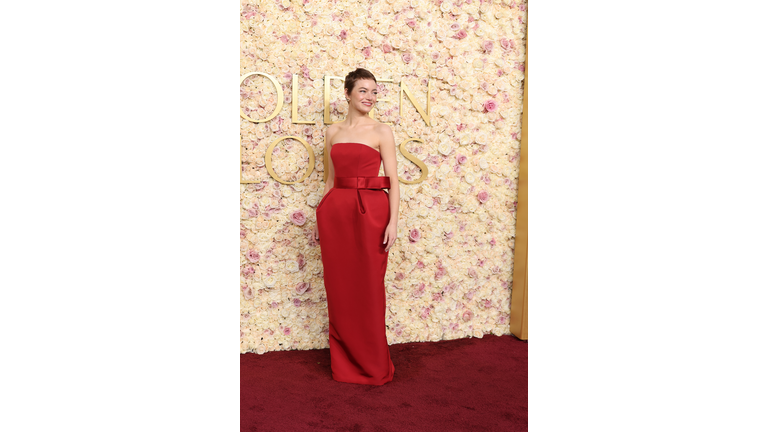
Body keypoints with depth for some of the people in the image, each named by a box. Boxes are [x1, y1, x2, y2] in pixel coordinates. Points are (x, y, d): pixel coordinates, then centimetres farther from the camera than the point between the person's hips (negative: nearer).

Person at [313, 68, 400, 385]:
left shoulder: (381, 132, 1)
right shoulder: (332, 132, 12)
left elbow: (393, 180, -3)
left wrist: (393, 222, -12)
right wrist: (321, 217, 14)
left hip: (370, 212, -3)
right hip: (336, 211, 4)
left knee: (368, 290, 2)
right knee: (339, 289, 7)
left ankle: (374, 366, 19)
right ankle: (343, 363, 23)